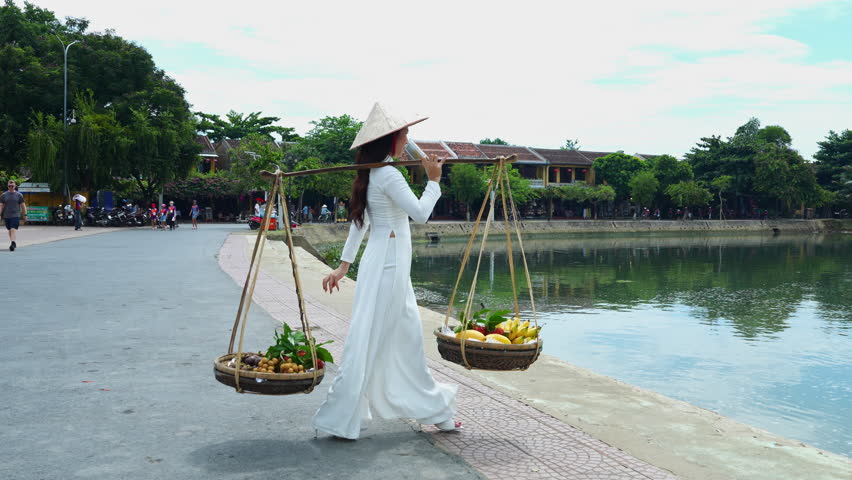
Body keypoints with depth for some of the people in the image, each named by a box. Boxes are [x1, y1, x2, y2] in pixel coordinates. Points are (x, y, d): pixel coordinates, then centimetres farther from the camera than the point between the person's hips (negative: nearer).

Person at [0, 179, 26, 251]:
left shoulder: (19, 195, 1)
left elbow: (23, 205, 4)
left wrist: (25, 215, 2)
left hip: (16, 215, -3)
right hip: (6, 216, 3)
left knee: (13, 230, -16)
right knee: (9, 230, 13)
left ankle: (12, 244, -24)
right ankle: (14, 243, 27)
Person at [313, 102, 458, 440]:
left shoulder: (373, 175, 14)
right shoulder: (388, 175, -15)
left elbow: (359, 221, 16)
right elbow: (421, 213, -20)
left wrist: (344, 264, 17)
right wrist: (434, 180, -7)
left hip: (390, 264, 10)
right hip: (387, 264, -10)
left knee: (408, 338, 15)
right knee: (368, 341, -3)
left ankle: (434, 410, 26)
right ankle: (339, 420, 5)